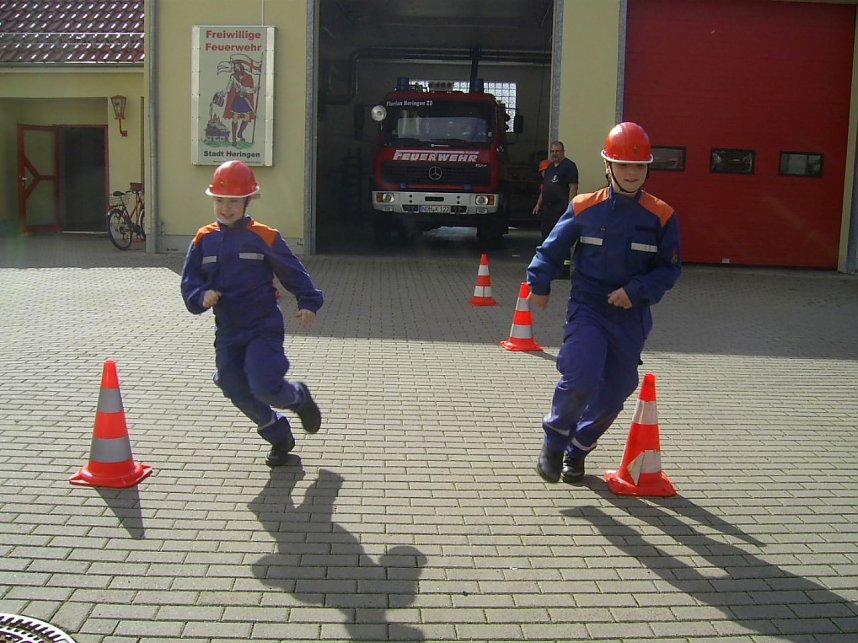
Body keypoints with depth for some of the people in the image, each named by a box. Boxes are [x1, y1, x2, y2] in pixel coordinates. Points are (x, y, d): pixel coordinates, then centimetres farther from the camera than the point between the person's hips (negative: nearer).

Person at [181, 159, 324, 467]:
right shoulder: (204, 239, 3)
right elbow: (189, 280, 4)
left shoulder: (264, 237, -7)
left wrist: (308, 302, -14)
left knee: (265, 387, -18)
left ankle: (300, 398, 18)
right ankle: (279, 438, 31)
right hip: (227, 331, 5)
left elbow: (293, 272, -3)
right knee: (238, 393, 8)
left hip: (263, 328, -5)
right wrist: (201, 296, -17)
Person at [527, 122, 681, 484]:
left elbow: (670, 267, 0)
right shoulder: (585, 208, -4)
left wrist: (637, 290, -14)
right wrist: (539, 284, -1)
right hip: (587, 308, -2)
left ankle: (577, 451, 33)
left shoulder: (660, 216, -3)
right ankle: (554, 443, 3)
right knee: (581, 378, -22)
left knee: (614, 394, 10)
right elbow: (552, 249, 7)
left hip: (631, 315, 3)